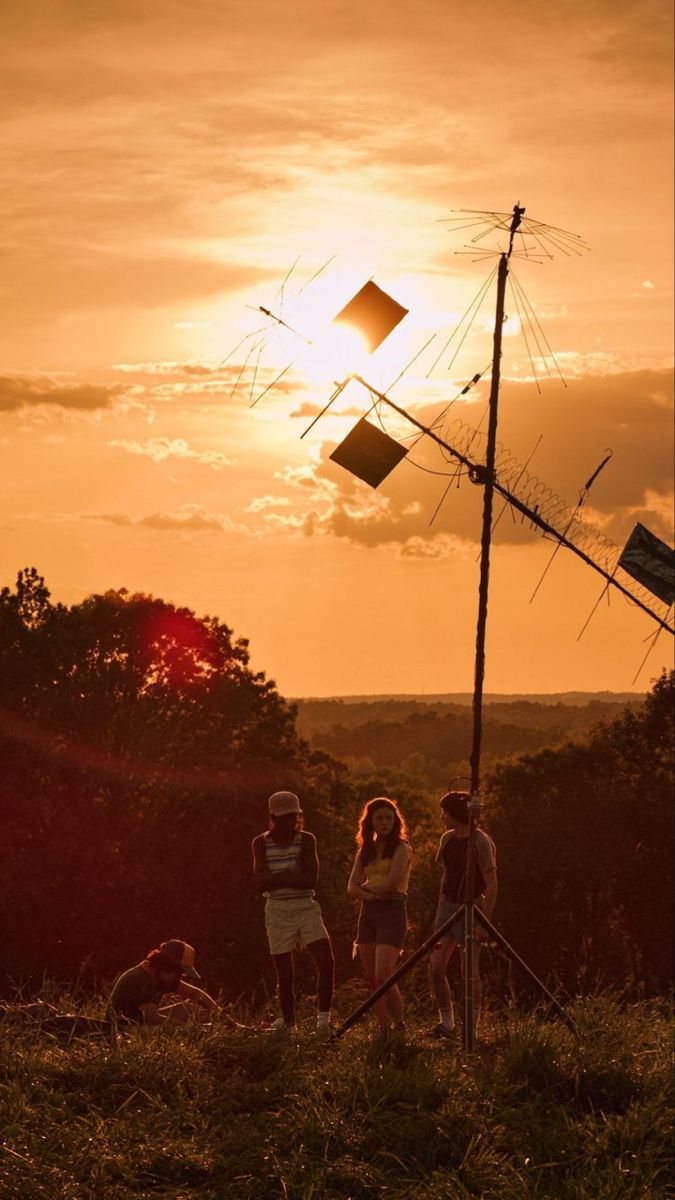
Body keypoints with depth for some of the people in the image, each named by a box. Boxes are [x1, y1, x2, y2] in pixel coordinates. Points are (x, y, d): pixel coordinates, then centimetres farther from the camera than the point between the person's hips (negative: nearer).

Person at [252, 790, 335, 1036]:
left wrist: (276, 878, -13)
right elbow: (261, 883, -8)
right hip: (277, 912, 0)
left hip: (306, 908, 0)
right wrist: (291, 874, -16)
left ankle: (323, 1017, -5)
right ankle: (287, 1020, 22)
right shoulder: (261, 843, 0)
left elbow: (310, 880, -11)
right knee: (284, 973, 4)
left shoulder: (306, 840, -2)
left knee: (326, 962, -16)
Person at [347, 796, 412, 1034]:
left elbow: (391, 883, -14)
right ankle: (384, 1029, 11)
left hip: (392, 913, -6)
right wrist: (372, 894, -11)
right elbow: (352, 889, 8)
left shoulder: (401, 848, -2)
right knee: (372, 980, 4)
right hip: (368, 914, 6)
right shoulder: (365, 850, 15)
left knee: (383, 976, -18)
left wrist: (367, 886, 1)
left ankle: (399, 1026, -6)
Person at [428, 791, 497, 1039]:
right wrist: (439, 914, 17)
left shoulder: (481, 842, -13)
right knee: (436, 967, -2)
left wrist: (484, 922, -20)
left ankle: (471, 1028, 5)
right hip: (448, 905, 7)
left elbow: (491, 885, -15)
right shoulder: (448, 839, 10)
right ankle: (446, 1023, 10)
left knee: (469, 970, -6)